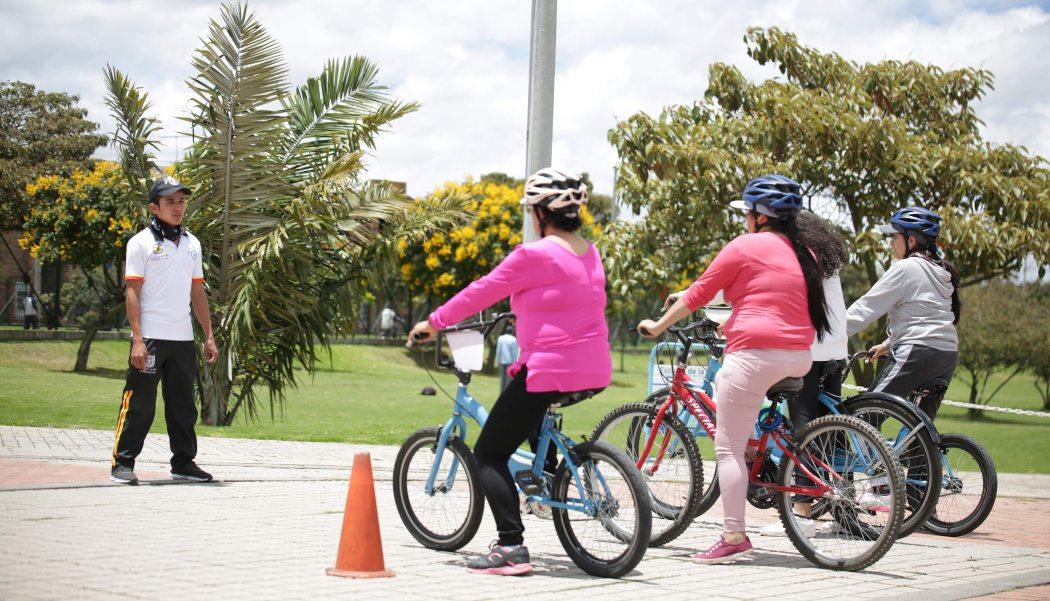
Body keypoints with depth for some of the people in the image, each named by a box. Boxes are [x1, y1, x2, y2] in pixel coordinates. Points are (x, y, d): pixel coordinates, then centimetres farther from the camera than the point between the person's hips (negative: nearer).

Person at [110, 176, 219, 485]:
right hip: (150, 338, -6)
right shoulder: (142, 242, -3)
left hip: (183, 338, 6)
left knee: (184, 405, 11)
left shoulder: (192, 243, 14)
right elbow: (133, 292, -8)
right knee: (139, 403, -5)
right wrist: (138, 339, -16)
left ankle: (184, 462, 19)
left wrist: (209, 336, 13)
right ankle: (122, 462, 1)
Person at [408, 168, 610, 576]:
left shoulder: (534, 255, -12)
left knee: (490, 453, 2)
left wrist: (433, 323, 6)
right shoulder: (590, 253, 10)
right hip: (595, 373, 8)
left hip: (550, 371, -8)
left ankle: (511, 548, -10)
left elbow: (481, 293, -5)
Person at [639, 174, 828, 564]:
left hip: (756, 353, -8)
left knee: (728, 448, -1)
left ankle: (733, 538, -3)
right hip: (800, 359, 8)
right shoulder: (802, 253, 15)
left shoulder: (744, 246, -5)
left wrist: (658, 326, 13)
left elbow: (698, 294, 0)